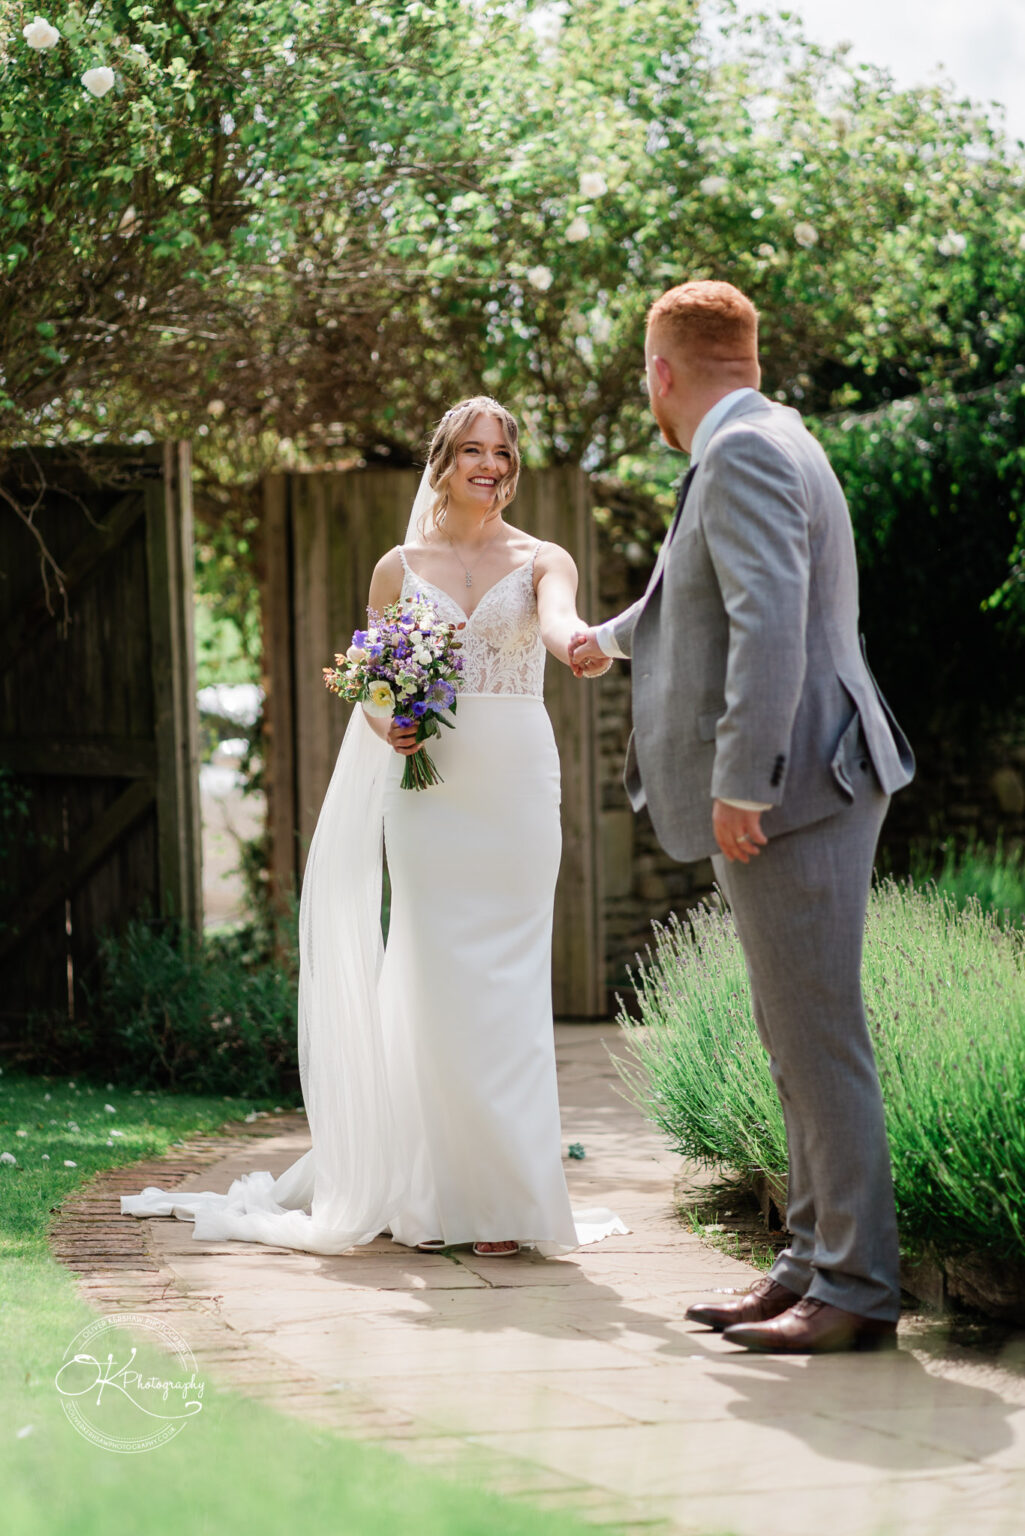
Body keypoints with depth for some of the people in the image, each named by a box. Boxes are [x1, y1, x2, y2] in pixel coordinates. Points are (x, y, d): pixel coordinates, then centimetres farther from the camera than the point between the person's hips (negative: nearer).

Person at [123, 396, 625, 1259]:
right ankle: (434, 1194, 4)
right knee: (432, 978, -3)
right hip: (428, 785, 1)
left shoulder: (542, 561, 5)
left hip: (515, 790, -1)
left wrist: (581, 641, -43)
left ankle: (507, 1197, 4)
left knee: (507, 981, -2)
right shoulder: (401, 566, 10)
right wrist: (386, 726, -8)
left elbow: (559, 622, -18)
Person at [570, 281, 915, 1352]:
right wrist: (611, 638, 57)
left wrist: (741, 784, -24)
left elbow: (769, 620, -25)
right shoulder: (757, 447, 20)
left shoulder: (743, 453, -13)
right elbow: (698, 589, 39)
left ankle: (857, 1290, -4)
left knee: (818, 1038, -7)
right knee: (798, 1040, 12)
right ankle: (813, 1263, 18)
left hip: (789, 791, -10)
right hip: (796, 793, 10)